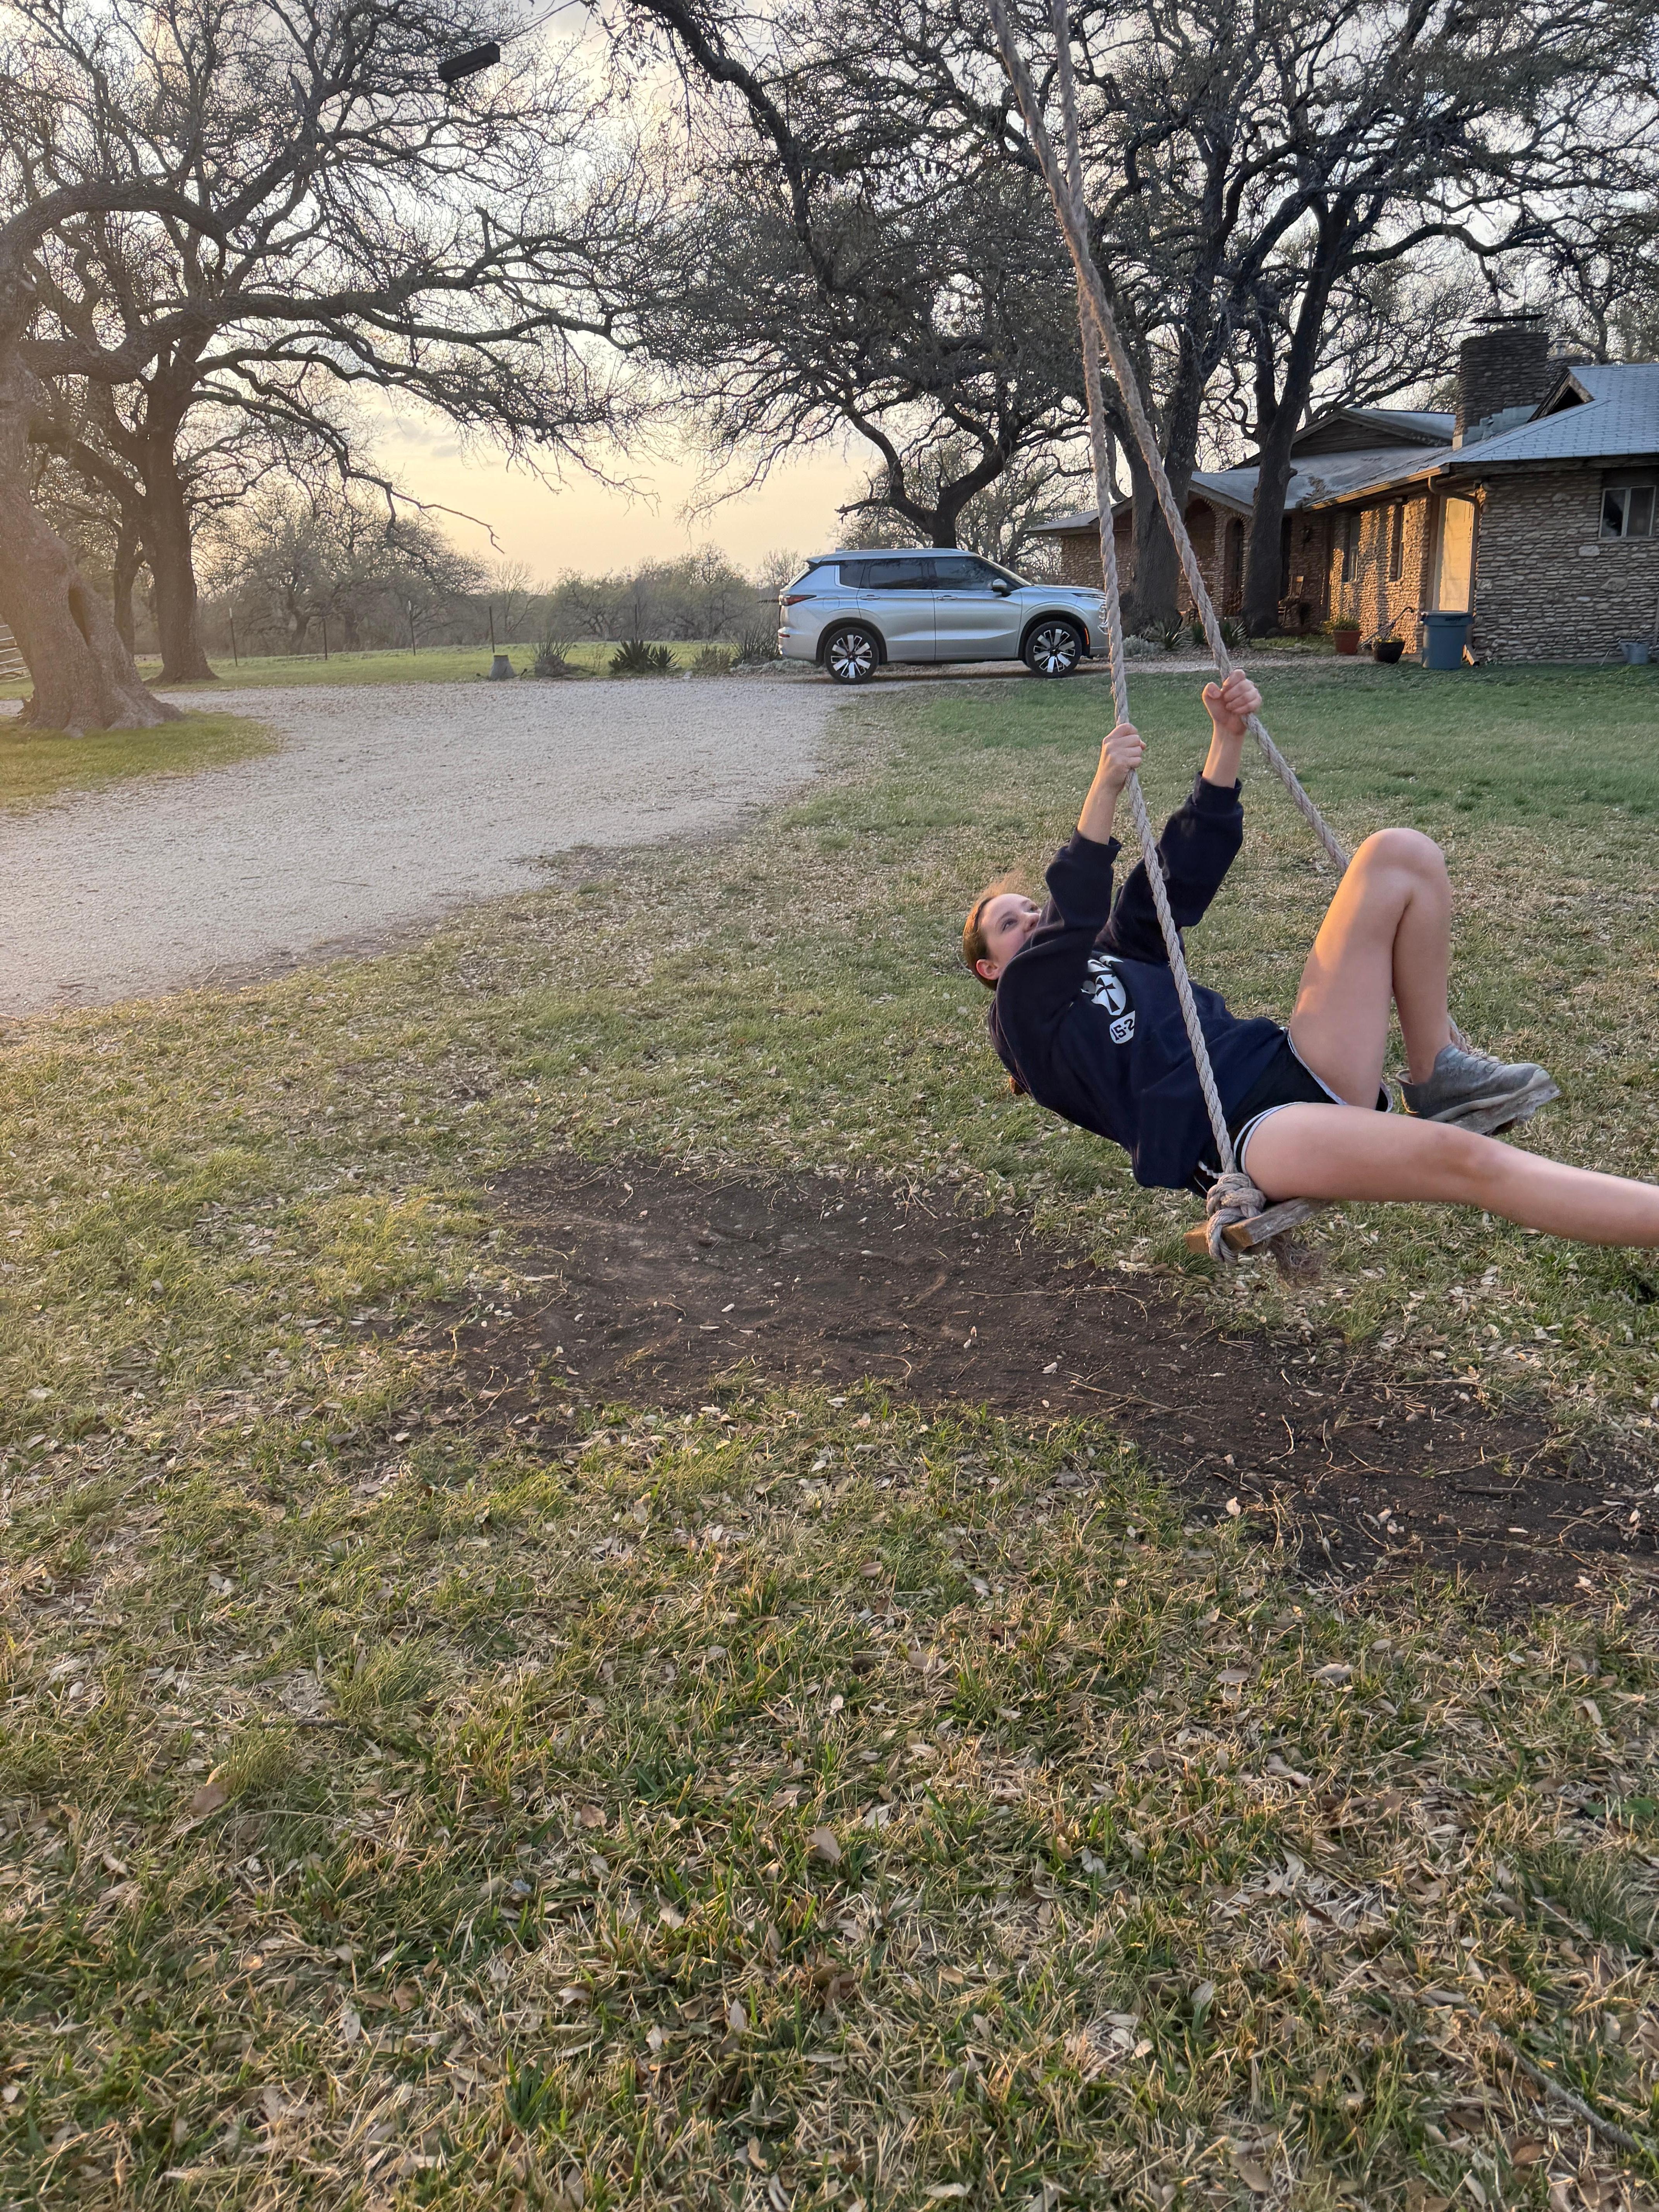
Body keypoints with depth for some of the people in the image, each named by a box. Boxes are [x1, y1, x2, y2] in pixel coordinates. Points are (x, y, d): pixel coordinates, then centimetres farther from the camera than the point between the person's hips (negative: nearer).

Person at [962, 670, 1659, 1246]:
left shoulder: (1118, 955, 34)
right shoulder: (1023, 1009, 13)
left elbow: (1189, 865, 24)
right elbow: (1070, 921, -8)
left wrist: (1228, 736, 13)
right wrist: (1104, 792, -18)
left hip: (1289, 1064, 8)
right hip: (1231, 1139, -8)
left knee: (1400, 857, -2)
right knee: (1460, 1158, -35)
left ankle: (1437, 1078, -3)